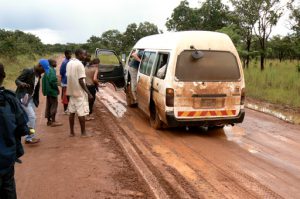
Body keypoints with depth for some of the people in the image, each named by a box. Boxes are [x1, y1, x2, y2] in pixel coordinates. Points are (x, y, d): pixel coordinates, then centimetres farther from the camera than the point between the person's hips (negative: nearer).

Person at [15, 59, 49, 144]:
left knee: (31, 118, 12)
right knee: (32, 117, -12)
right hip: (23, 98, -9)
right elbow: (17, 80, -18)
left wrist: (36, 100, 13)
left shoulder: (38, 74, 8)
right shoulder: (28, 71, -15)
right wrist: (21, 83, -40)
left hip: (31, 98, 9)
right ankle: (30, 137, -4)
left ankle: (28, 137, 23)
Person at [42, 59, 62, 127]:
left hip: (48, 90, 9)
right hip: (52, 90, -9)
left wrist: (45, 89, 18)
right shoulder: (52, 70, -17)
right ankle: (53, 121, 1)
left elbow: (44, 80, 16)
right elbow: (53, 81, -24)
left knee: (49, 105, 13)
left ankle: (49, 120, 21)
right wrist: (57, 88, -12)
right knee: (54, 104, -3)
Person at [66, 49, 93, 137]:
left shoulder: (69, 63, 8)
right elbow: (81, 81, -20)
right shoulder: (79, 64, -17)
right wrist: (88, 93, -17)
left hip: (72, 91, 8)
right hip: (80, 92, -8)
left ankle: (71, 132, 16)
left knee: (72, 112, 11)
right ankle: (83, 133, 7)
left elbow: (69, 76, 13)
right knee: (81, 113, 0)